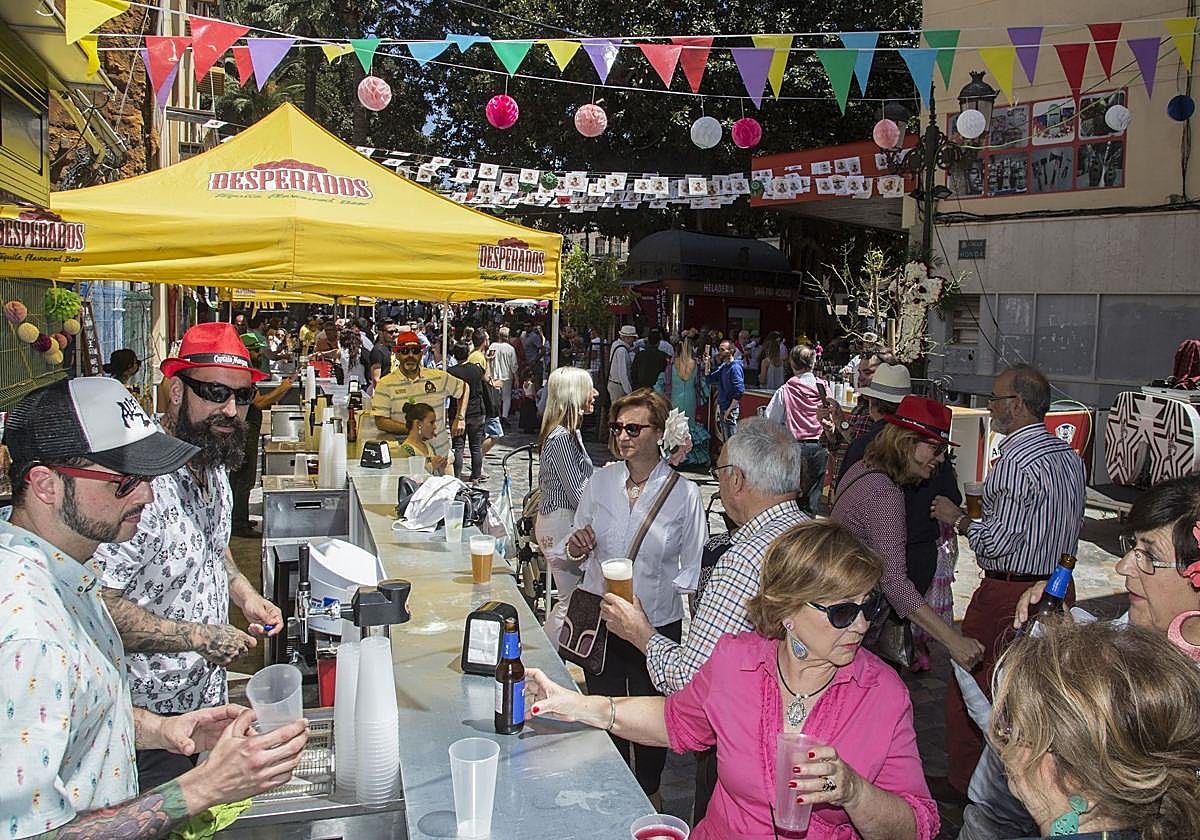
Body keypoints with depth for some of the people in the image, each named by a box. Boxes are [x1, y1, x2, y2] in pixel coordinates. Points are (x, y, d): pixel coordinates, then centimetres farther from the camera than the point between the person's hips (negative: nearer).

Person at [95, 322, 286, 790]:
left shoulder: (214, 469, 4)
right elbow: (98, 606, -30)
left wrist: (244, 594, 6)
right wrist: (197, 637, -26)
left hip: (207, 698, 9)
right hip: (148, 720, -8)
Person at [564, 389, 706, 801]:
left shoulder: (683, 493, -9)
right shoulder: (601, 481, 1)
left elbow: (692, 566, -6)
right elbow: (579, 548, 12)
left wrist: (644, 612, -17)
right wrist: (577, 549, -12)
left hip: (657, 624, -2)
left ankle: (648, 794, 41)